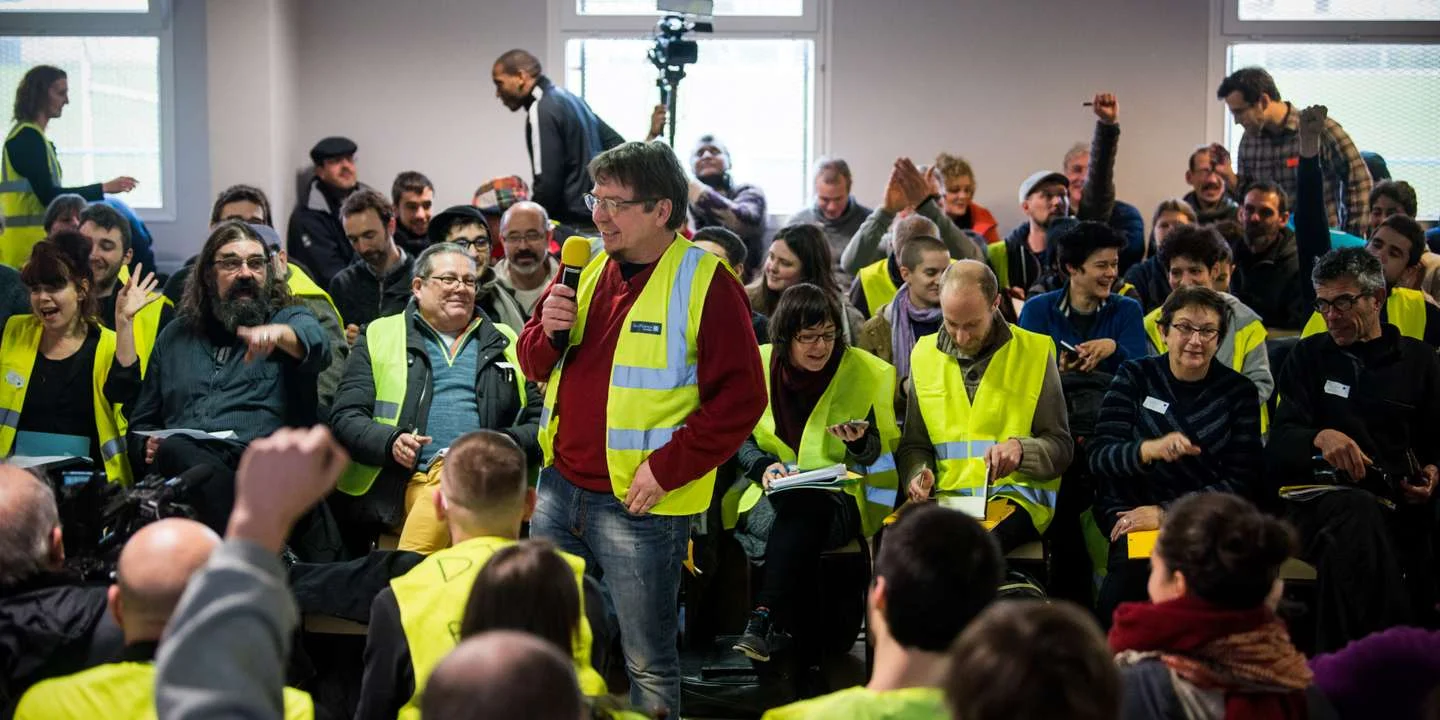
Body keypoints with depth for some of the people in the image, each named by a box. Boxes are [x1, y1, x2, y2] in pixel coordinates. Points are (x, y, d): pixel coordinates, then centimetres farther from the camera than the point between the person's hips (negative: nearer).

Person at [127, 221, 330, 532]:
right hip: (181, 467, 3)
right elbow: (140, 425, 32)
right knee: (174, 451, -35)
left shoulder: (290, 318, 19)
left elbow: (315, 344, -9)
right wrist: (149, 447, 7)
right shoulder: (174, 337, 29)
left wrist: (278, 333, -32)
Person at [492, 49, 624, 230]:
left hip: (574, 220, -9)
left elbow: (547, 182, -19)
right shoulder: (569, 98, 15)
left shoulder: (542, 111, -13)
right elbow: (617, 144, 20)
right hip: (598, 213, 10)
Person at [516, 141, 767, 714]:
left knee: (648, 665, 3)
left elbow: (740, 398, -15)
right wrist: (548, 331, -5)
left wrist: (666, 469, -19)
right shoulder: (590, 269, 11)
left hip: (639, 502, -7)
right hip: (559, 488, 7)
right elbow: (536, 366, 17)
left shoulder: (704, 282, -10)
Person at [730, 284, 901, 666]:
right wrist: (764, 466, -10)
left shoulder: (866, 372, 3)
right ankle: (810, 647, -34)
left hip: (840, 499, -1)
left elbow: (875, 455, 6)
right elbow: (739, 438, 11)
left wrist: (860, 442, -18)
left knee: (801, 508, -37)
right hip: (771, 497, 1)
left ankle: (762, 620, -43)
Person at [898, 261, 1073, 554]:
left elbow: (1061, 447, 5)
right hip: (947, 497, 3)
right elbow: (914, 446, 20)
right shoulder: (925, 355, 13)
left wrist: (1020, 449, -15)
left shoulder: (1035, 351, 4)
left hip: (1017, 494, -3)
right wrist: (918, 474, -3)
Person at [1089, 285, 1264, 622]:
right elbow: (1098, 455, -4)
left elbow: (1242, 482, -1)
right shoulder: (1135, 376, 7)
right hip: (1129, 513, 0)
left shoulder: (1238, 391, 7)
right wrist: (1150, 449, -26)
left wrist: (1165, 512, -12)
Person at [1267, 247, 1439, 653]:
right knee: (1358, 512, -38)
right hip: (1318, 494, -1)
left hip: (1400, 501, 1)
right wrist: (1320, 437, -17)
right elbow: (1280, 440, 6)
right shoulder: (1309, 356, 18)